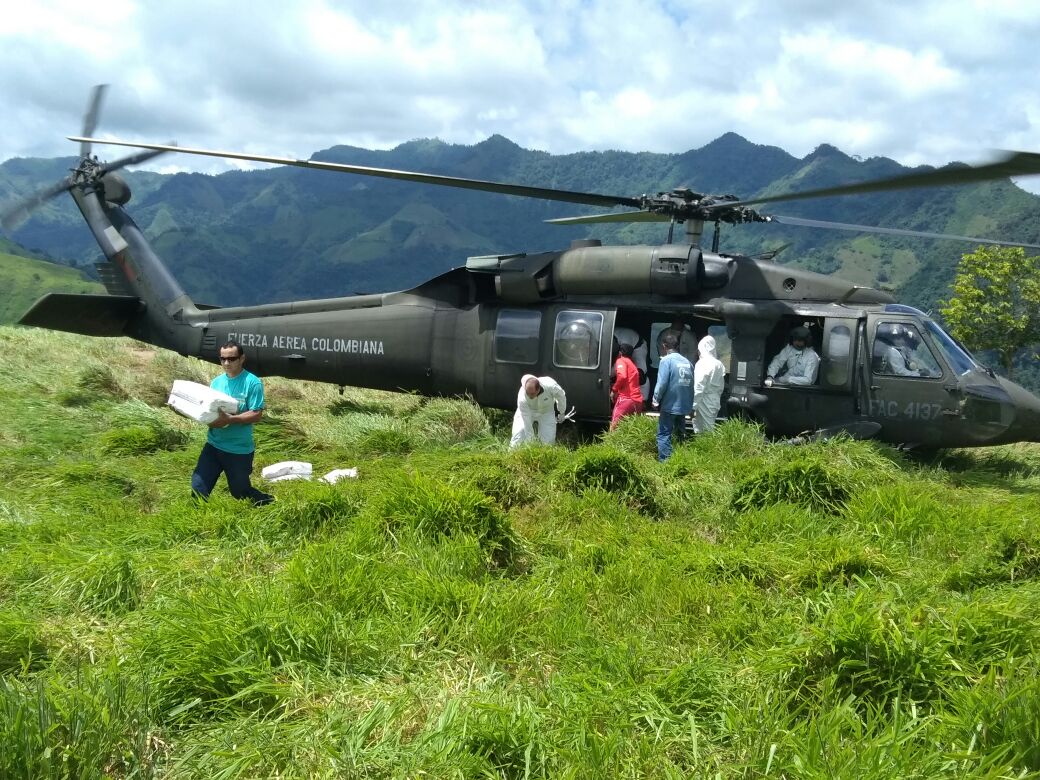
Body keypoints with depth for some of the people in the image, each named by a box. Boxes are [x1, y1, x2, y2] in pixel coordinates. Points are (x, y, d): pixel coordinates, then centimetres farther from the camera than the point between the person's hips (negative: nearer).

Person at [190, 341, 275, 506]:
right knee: (198, 487, -1)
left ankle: (269, 504, 40)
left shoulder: (253, 383, -12)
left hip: (239, 449, -5)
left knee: (240, 491, 12)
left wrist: (229, 419, -28)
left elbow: (256, 414, -17)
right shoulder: (216, 382, 5)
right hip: (213, 444, 5)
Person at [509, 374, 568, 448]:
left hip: (547, 411, 1)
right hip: (528, 411, -1)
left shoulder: (550, 386, -38)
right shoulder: (522, 398, -38)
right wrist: (530, 442, -28)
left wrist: (561, 412, 1)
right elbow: (527, 422, -32)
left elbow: (561, 395, -13)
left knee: (548, 440, -9)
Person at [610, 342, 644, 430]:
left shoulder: (621, 361, 1)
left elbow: (622, 376, -18)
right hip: (637, 400, 8)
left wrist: (614, 390, -9)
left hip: (626, 398, -8)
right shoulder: (632, 363, 25)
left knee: (614, 426, -8)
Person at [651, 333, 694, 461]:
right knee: (680, 435, 18)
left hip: (670, 405, -6)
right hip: (684, 406, 6)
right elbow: (691, 384, 3)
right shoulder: (687, 362, 7)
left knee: (664, 435, -1)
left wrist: (656, 400, -3)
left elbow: (662, 383, -16)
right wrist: (690, 404, 12)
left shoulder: (666, 360, -9)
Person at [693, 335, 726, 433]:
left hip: (704, 402, -7)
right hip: (715, 402, 7)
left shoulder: (702, 363, -15)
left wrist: (693, 406, -15)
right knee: (710, 427, 15)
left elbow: (698, 388, -18)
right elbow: (721, 386, 11)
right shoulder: (719, 364, 6)